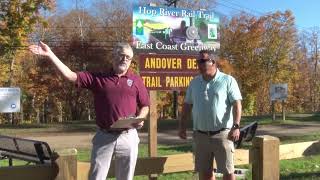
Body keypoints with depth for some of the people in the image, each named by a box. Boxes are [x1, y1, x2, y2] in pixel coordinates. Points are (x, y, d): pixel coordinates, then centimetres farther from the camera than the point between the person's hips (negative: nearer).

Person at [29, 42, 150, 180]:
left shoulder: (136, 80, 6)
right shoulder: (98, 78, 6)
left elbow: (145, 105, 11)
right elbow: (71, 76, 0)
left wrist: (140, 118, -10)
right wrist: (50, 54, -5)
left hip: (128, 137, 0)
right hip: (104, 137, 0)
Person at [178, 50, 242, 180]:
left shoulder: (228, 80, -4)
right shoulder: (194, 82, 10)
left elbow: (236, 104, -9)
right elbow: (187, 105, 15)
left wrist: (236, 126, -19)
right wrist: (182, 126, 10)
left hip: (222, 133, -4)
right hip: (200, 134, 5)